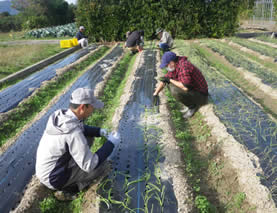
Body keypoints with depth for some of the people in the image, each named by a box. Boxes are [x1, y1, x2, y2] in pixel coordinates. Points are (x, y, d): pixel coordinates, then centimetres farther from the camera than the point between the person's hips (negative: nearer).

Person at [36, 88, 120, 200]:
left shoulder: (60, 115, -10)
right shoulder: (73, 135, -36)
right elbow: (90, 166, -28)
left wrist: (100, 131, -3)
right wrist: (111, 143, -20)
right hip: (54, 178, -7)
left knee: (88, 138, 12)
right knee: (104, 165, -8)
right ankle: (68, 188, 4)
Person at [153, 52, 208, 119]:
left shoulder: (184, 66, -27)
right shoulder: (173, 67, 1)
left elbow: (186, 87, -34)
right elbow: (164, 80, 10)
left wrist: (170, 80, -20)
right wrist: (154, 95, 7)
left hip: (201, 96, -9)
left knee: (175, 91, -29)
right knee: (170, 84, 11)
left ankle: (193, 106, -5)